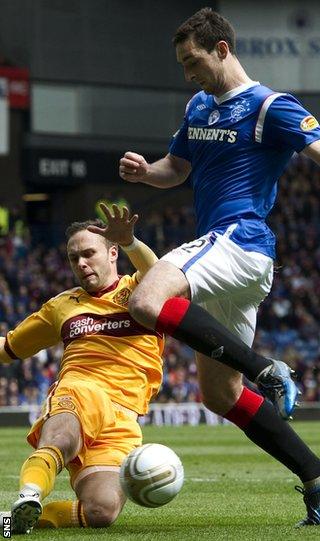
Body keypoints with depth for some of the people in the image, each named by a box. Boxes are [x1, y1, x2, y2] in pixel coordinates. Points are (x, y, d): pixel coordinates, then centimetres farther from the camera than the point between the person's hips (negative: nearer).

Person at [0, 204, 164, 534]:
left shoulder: (136, 291, 17)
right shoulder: (62, 306, 30)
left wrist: (129, 242, -31)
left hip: (123, 417, -1)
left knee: (102, 511, -26)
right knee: (62, 438, -41)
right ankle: (29, 494, -64)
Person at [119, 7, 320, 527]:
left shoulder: (271, 107, -7)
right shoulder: (198, 107, 18)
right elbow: (177, 168, 29)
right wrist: (144, 171, 6)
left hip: (238, 240, -9)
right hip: (222, 251, 9)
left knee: (148, 303, -32)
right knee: (219, 395, 9)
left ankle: (266, 371, -25)